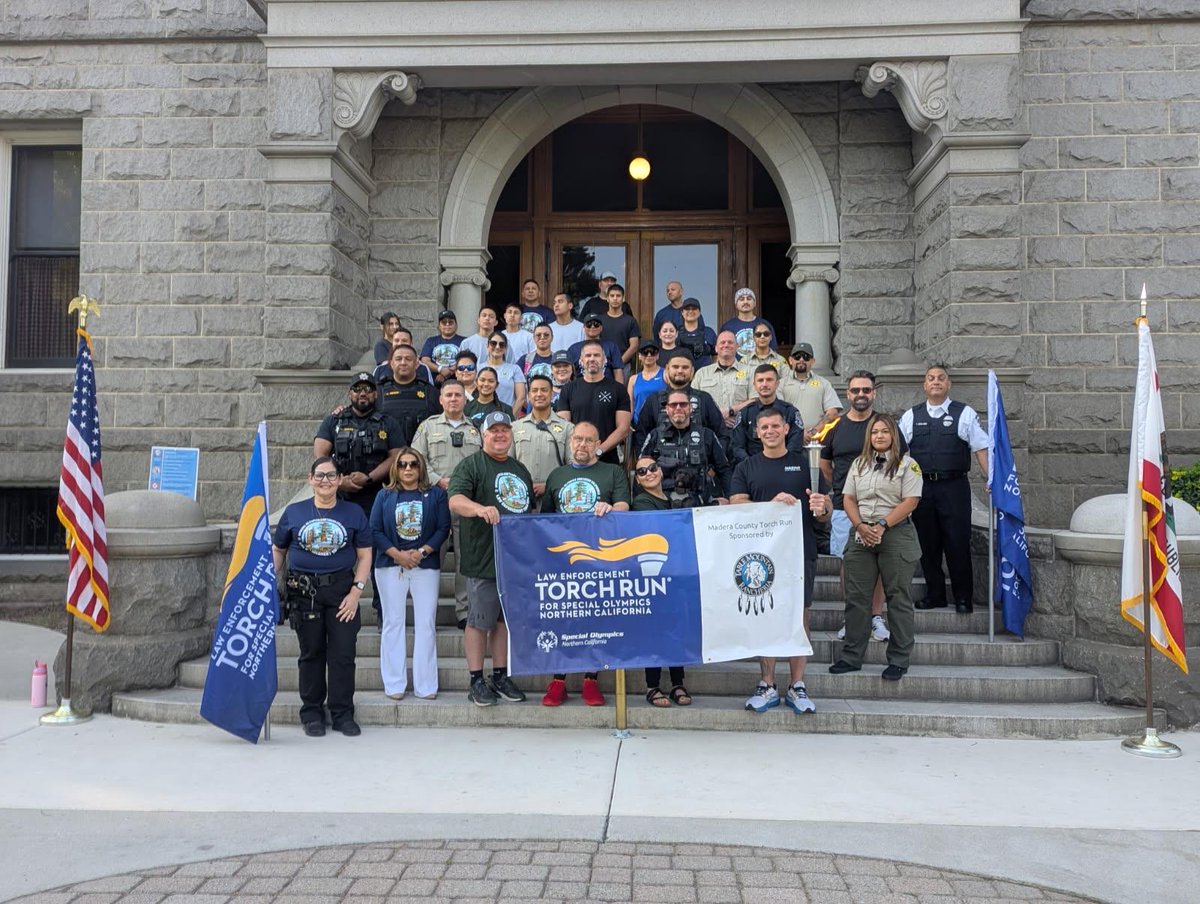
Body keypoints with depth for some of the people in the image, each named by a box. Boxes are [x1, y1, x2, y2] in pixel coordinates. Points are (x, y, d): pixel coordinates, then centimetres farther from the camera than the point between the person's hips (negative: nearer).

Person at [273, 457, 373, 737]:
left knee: (343, 654, 0)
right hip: (303, 591, 0)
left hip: (341, 590, 0)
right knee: (311, 653, 8)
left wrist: (357, 590, -6)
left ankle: (343, 713, 11)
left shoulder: (353, 513, 5)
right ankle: (312, 713, 19)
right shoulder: (294, 512, 6)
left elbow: (364, 555, 4)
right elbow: (277, 550, 13)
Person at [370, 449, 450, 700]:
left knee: (426, 625, -1)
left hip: (426, 566, -1)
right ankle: (394, 684, 9)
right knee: (393, 623, 3)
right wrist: (398, 554, -12)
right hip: (390, 566, 1)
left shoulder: (435, 494, 6)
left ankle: (426, 685, 4)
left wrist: (421, 552, -13)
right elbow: (375, 530, 1)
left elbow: (443, 528, -1)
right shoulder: (385, 496, 8)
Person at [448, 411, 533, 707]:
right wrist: (479, 508, -37)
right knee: (480, 620, 0)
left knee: (506, 618, 12)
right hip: (483, 558, -6)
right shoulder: (471, 465, -3)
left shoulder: (520, 470, 18)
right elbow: (455, 501, -17)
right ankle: (477, 682, 8)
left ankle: (500, 676, 22)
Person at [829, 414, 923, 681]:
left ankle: (898, 661, 8)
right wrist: (860, 526, -6)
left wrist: (882, 526, -15)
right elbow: (848, 498, 11)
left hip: (896, 536, -4)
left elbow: (910, 501, -9)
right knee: (856, 598, 5)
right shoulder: (859, 464, 15)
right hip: (862, 537, 5)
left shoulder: (907, 464, 0)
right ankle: (851, 656, 13)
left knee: (898, 599, 0)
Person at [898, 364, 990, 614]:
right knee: (927, 544, 8)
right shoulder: (910, 416, 10)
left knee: (958, 543, -1)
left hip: (954, 485, -2)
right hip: (922, 487, 2)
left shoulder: (965, 414, 5)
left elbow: (981, 448, 1)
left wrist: (989, 480, -9)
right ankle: (934, 594, 20)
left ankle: (963, 597, 11)